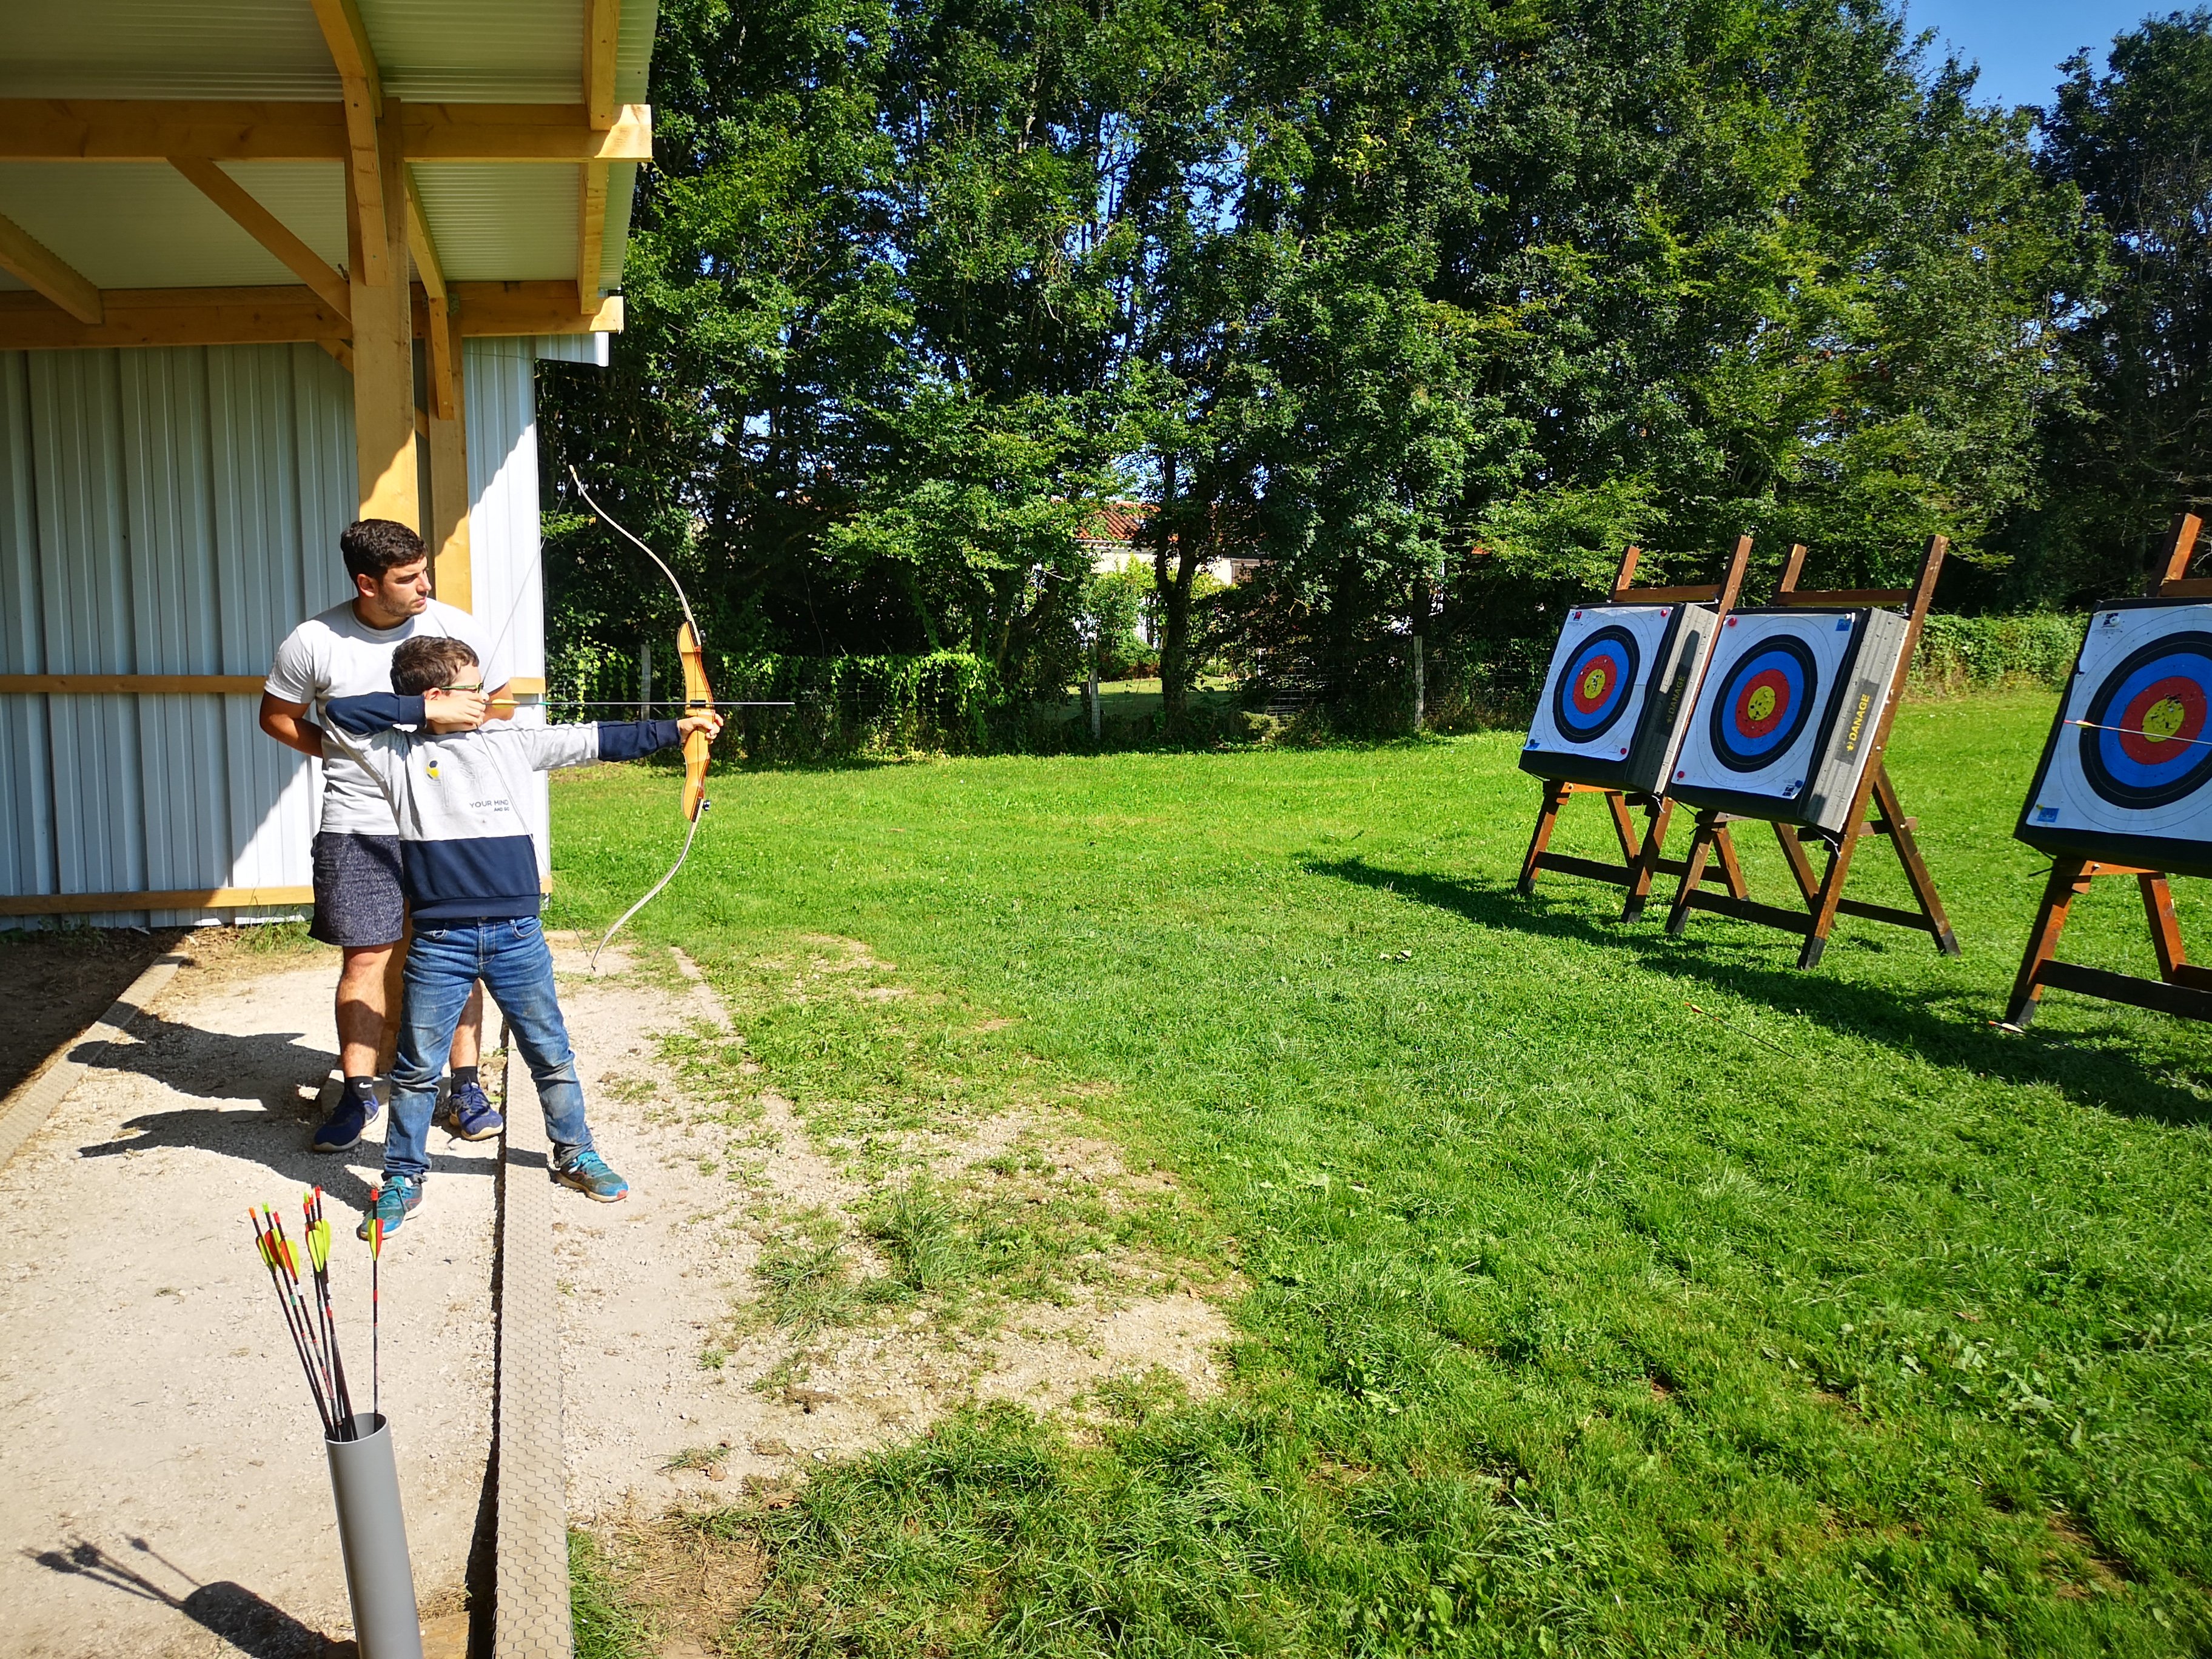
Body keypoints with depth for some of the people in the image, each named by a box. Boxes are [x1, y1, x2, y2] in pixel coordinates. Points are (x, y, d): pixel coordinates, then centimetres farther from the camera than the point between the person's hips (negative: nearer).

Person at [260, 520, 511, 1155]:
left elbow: (499, 699, 11)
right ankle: (357, 1092, 18)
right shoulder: (313, 642, -6)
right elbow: (276, 715, 9)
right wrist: (338, 752, -3)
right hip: (358, 827, 0)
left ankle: (466, 1088, 15)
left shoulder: (454, 626, -4)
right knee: (364, 958, 3)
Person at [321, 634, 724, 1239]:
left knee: (552, 1054, 13)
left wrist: (674, 728, 8)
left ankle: (575, 1155, 30)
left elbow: (591, 740, 8)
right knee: (416, 1066, 8)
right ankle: (402, 1179, 25)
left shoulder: (508, 744, 7)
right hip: (440, 940, -2)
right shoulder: (400, 754, -1)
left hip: (517, 935, 3)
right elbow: (339, 712, -13)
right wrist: (421, 708, -13)